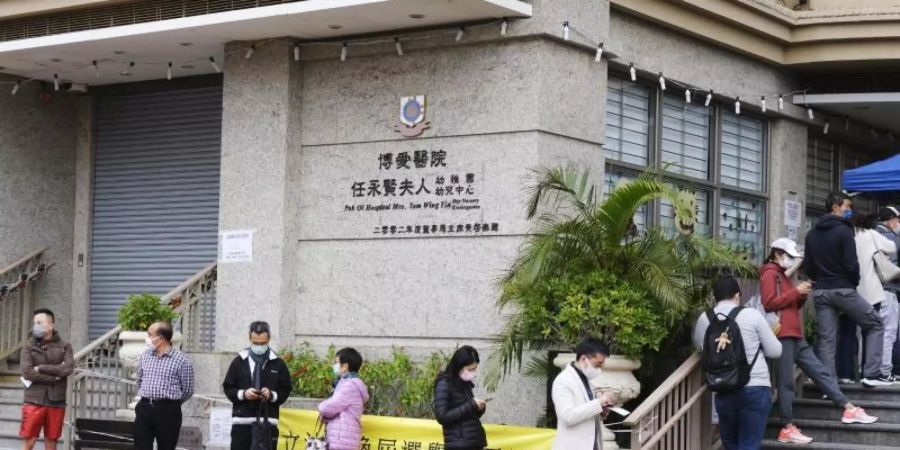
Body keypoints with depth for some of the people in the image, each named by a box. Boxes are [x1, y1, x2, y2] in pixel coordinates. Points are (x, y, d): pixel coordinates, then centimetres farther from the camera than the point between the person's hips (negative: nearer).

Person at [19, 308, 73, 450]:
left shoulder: (64, 346, 5)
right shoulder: (29, 348, 4)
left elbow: (68, 368, -11)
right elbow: (27, 372, -10)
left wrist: (41, 369, -10)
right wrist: (54, 376, -12)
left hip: (56, 402, 1)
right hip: (34, 401, -1)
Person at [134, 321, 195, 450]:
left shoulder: (181, 360, -7)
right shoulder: (145, 356, 9)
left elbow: (188, 390, -2)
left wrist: (171, 402, 6)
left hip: (168, 411, -4)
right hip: (144, 408, 4)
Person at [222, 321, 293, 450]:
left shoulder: (278, 364, 6)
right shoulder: (239, 362, 7)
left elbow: (286, 390, 7)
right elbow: (228, 388, 7)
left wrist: (272, 395, -13)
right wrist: (243, 394, -11)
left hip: (268, 423, 0)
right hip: (242, 422, 0)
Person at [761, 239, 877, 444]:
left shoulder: (781, 274, 25)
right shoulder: (770, 273, -6)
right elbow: (768, 303, -18)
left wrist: (801, 296, 6)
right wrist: (796, 291, -15)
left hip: (795, 335, 10)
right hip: (782, 335, -10)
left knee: (819, 371, 8)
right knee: (786, 381, -8)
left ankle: (849, 409, 8)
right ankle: (788, 429, -5)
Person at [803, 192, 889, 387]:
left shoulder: (812, 234, 9)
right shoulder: (843, 231, -10)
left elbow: (807, 266, 8)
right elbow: (851, 264, -16)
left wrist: (820, 280, 16)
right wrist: (854, 282, 1)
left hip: (820, 291, 6)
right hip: (843, 289, -6)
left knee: (826, 338, 6)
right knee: (875, 325, 9)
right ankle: (872, 374, 1)